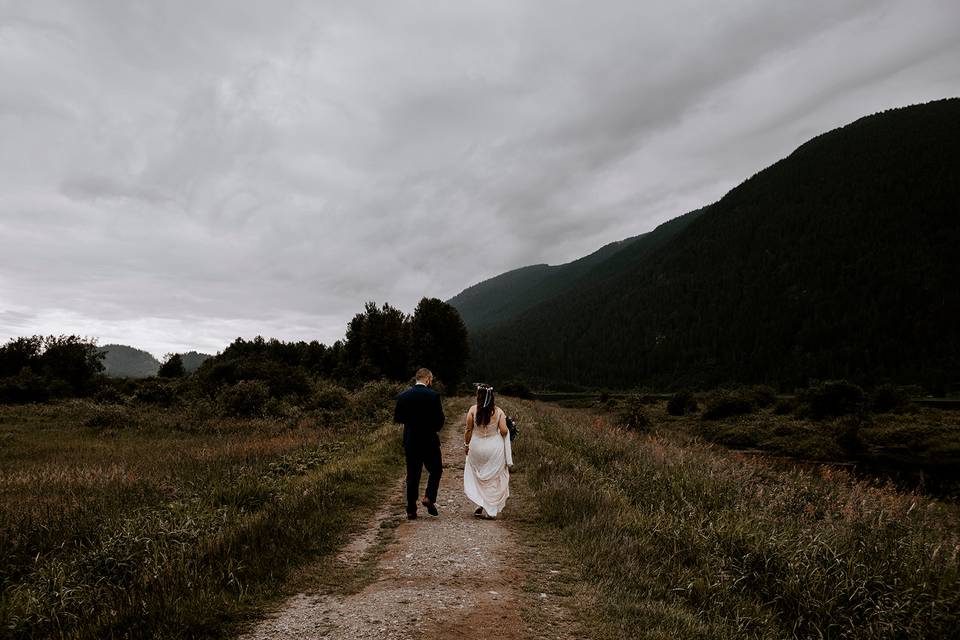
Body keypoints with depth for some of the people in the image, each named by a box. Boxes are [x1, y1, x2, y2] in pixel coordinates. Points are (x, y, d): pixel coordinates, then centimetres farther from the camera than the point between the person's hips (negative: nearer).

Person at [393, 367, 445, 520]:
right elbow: (440, 420, -11)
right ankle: (429, 498, 0)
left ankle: (411, 510, 12)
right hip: (429, 441, -3)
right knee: (436, 470, 17)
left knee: (412, 476, 10)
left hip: (410, 442, 3)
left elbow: (397, 418, 5)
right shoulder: (433, 395, -11)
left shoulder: (403, 396, 0)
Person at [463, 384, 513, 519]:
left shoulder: (473, 410, -10)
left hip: (476, 446, 0)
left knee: (476, 477, 19)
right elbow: (504, 431, -12)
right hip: (495, 447, 0)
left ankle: (480, 504, 11)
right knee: (493, 479, 12)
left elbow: (469, 430, -6)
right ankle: (490, 510, 14)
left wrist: (466, 444, 8)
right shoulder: (498, 411, -9)